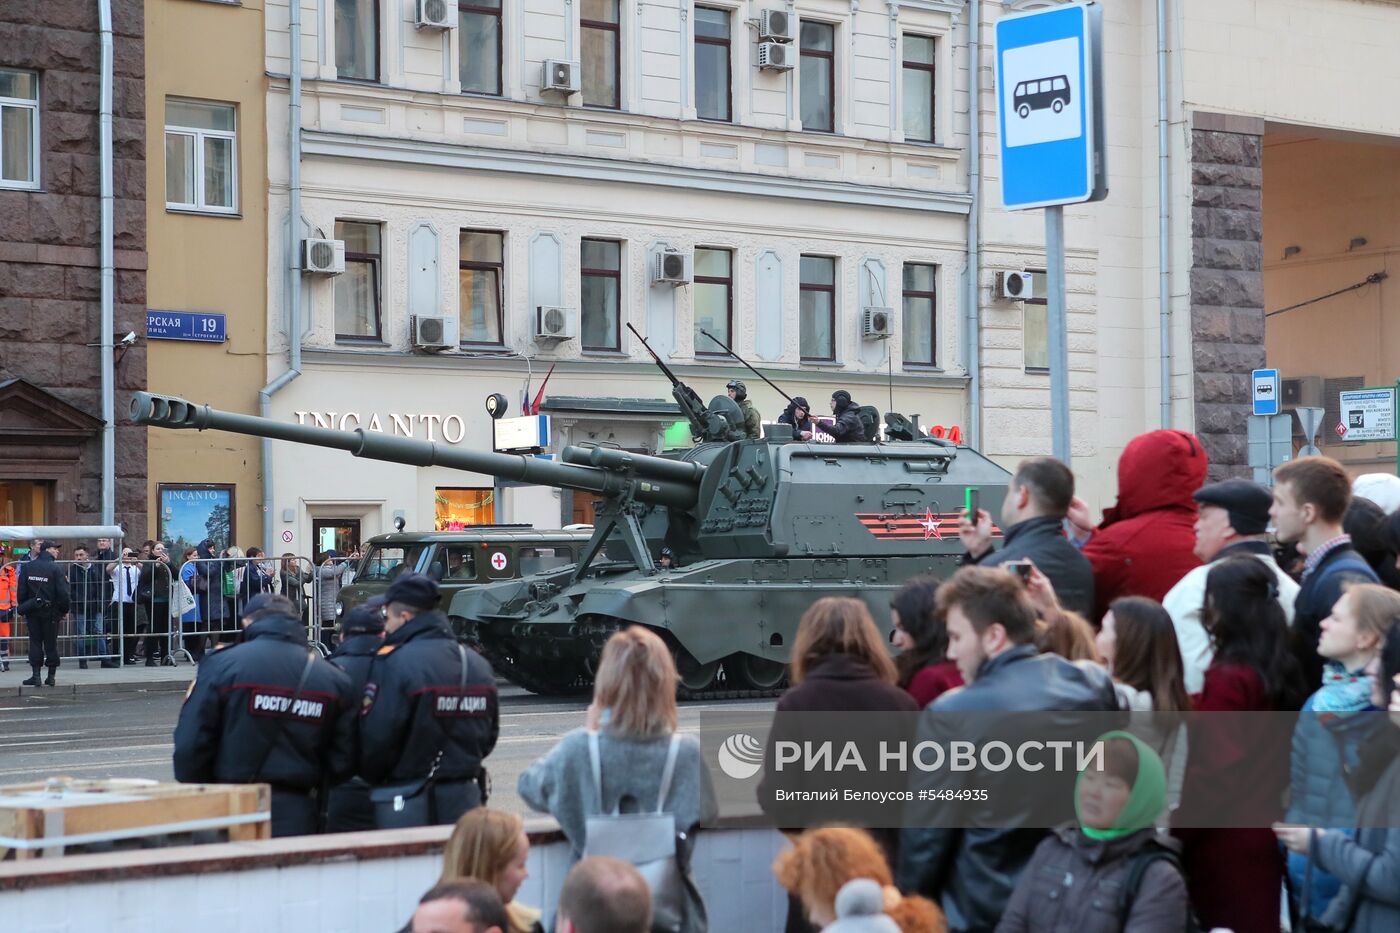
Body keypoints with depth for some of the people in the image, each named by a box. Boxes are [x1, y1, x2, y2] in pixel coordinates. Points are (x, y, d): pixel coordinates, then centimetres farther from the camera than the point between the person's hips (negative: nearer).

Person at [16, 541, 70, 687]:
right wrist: (65, 609, 1)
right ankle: (51, 676, 10)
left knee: (35, 642, 6)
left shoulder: (26, 567, 2)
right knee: (51, 643, 7)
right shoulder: (56, 569, -10)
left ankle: (36, 675, 0)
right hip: (51, 612, -2)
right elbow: (63, 592, -12)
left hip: (32, 611, 2)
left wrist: (22, 608, 11)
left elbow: (21, 590, 2)